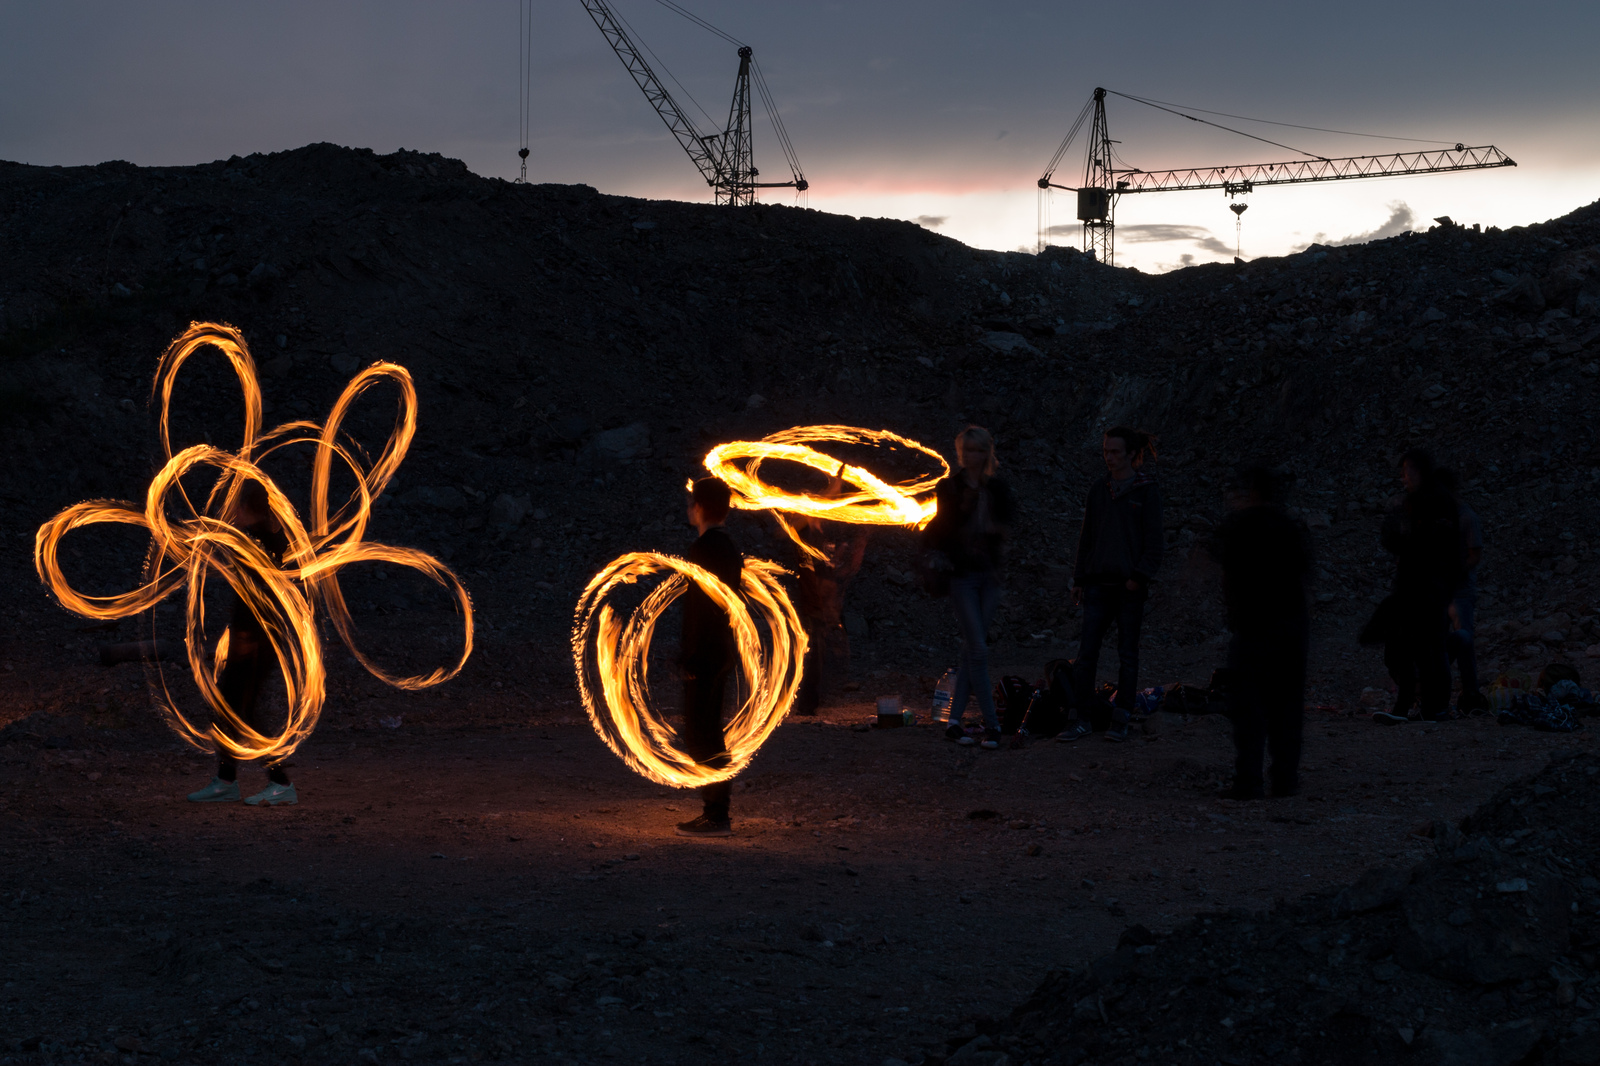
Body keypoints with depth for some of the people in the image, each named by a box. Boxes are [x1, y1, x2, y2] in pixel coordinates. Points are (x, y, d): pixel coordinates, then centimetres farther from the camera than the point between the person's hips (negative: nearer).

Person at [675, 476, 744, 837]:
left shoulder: (702, 549, -16)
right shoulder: (729, 547, 13)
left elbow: (701, 607, -21)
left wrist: (691, 658, -20)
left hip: (704, 656, -10)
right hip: (721, 654, 10)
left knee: (701, 736, -7)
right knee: (709, 735, 16)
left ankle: (716, 817, -7)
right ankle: (717, 811, 20)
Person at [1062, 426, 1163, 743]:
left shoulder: (1147, 491, -1)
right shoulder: (1098, 491, 12)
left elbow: (1153, 539, -4)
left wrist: (1139, 576, -14)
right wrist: (1080, 579, 11)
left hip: (1129, 586, -4)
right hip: (1099, 583, 4)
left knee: (1127, 653, 3)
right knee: (1087, 652, -2)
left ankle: (1120, 721, 8)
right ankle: (1080, 719, 0)